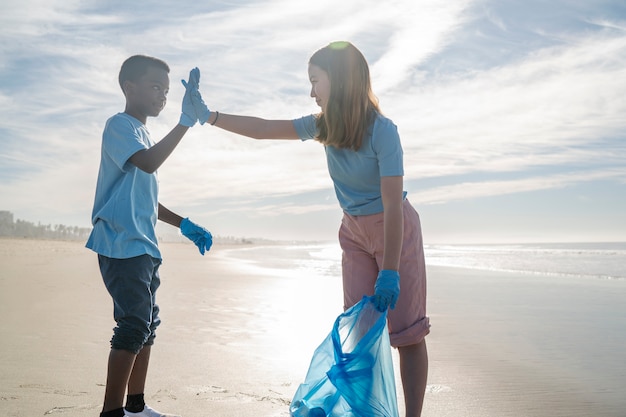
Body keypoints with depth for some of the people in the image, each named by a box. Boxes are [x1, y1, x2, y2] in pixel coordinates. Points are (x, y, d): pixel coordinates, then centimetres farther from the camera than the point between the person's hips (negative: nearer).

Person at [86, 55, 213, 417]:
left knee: (148, 323, 12)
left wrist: (184, 225, 18)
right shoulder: (120, 125, -6)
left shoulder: (144, 134, 22)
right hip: (122, 244, -10)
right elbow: (148, 163, -27)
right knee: (134, 324, -12)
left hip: (144, 246, 10)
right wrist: (186, 121, -29)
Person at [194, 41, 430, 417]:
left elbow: (393, 205, -26)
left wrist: (389, 272, -28)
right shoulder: (324, 126, -4)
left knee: (406, 331, -3)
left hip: (395, 230, -6)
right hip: (355, 232, 6)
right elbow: (264, 129, 2)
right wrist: (210, 116, -2)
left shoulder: (382, 130, -23)